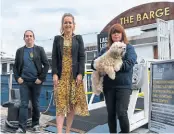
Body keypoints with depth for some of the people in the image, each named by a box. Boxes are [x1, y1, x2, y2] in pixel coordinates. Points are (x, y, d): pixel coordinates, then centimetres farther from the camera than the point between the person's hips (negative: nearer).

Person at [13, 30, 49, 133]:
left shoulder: (39, 49, 2)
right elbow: (15, 66, 13)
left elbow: (46, 65, -2)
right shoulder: (20, 51, 9)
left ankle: (36, 124, 24)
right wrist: (17, 77, -1)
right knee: (24, 104, -1)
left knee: (35, 104, 9)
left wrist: (41, 78, -9)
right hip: (24, 81, 1)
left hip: (36, 82, -1)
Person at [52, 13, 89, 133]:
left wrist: (80, 73, -9)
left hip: (74, 75, 0)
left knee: (73, 104, 5)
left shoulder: (78, 38, 8)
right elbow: (54, 57, 4)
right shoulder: (57, 39, 10)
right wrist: (54, 74, -7)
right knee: (61, 104, -5)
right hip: (61, 75, 0)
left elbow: (82, 57, 1)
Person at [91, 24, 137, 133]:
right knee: (111, 113, 9)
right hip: (108, 86, 4)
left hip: (123, 85, -3)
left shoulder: (129, 48, 6)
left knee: (121, 113, -9)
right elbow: (94, 62, 8)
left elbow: (129, 64, -10)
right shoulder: (105, 50, 15)